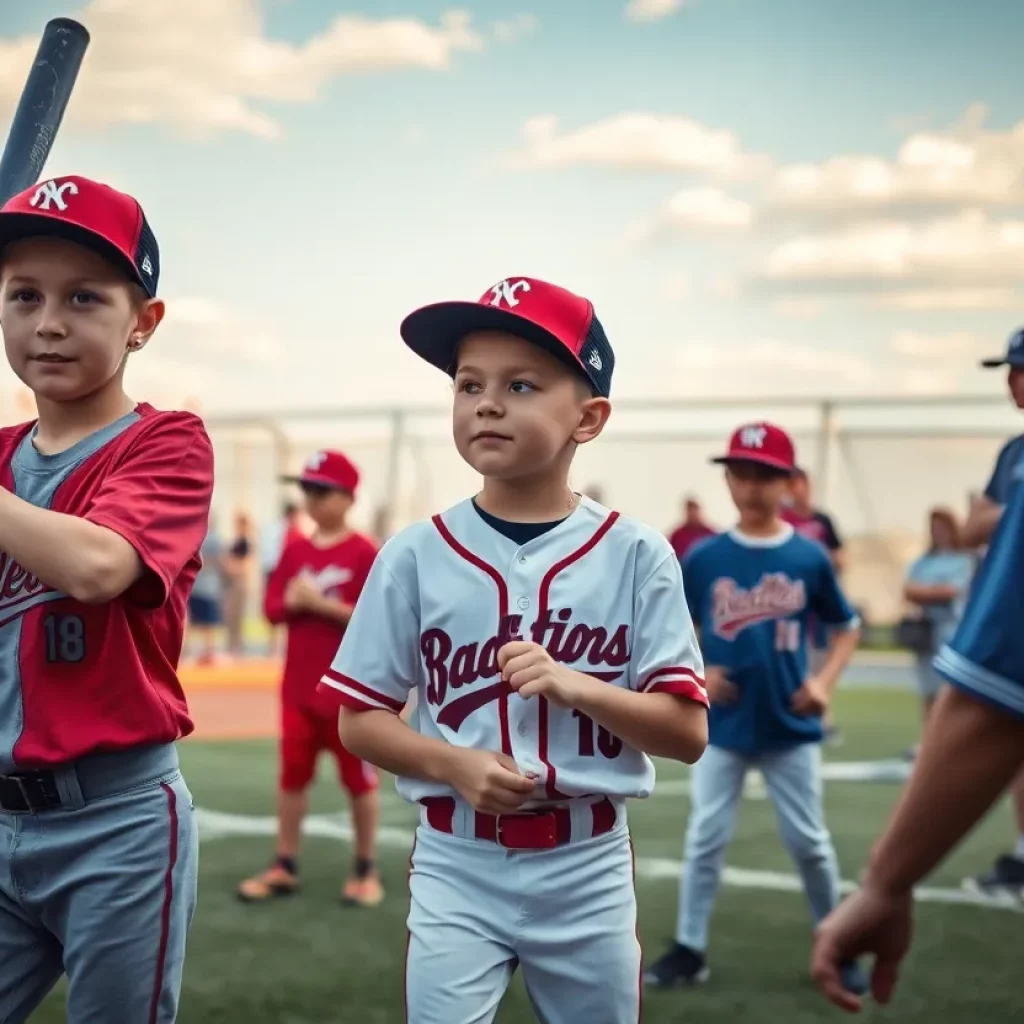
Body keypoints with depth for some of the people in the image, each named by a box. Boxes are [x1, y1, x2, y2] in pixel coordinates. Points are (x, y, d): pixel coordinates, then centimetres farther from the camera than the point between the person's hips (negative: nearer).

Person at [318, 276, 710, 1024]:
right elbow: (362, 720, 2)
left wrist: (575, 686, -21)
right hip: (458, 865, -1)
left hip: (589, 866, 1)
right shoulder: (414, 555, -3)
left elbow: (688, 732, -5)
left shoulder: (635, 554, -4)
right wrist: (457, 765, -17)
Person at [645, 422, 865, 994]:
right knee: (705, 840, 6)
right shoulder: (704, 558, -4)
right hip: (722, 728, 1)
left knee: (809, 841, 9)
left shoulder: (809, 557, -6)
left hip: (791, 728, -1)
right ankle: (689, 951, 16)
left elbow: (848, 627, 6)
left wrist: (825, 682, -8)